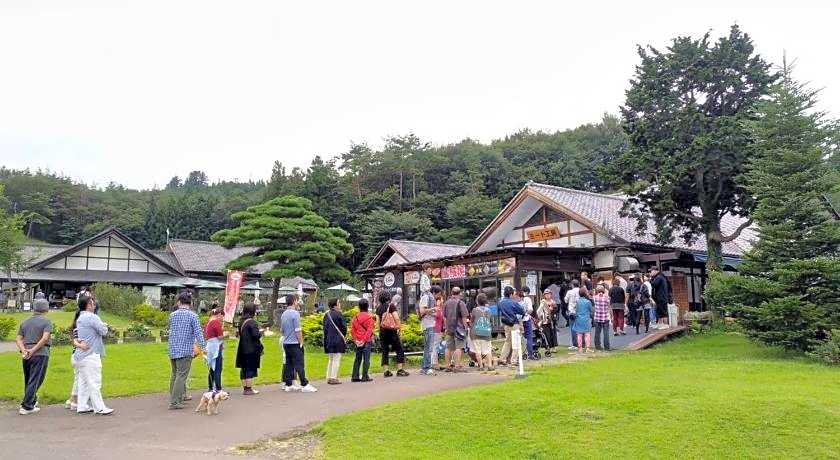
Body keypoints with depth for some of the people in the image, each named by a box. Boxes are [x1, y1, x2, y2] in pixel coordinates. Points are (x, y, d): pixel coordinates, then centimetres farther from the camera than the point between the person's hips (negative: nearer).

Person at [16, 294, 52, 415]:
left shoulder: (25, 322, 15)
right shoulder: (47, 322, -4)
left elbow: (18, 339, 6)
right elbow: (45, 338, -18)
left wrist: (24, 350, -6)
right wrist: (33, 350, -14)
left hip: (26, 355, 6)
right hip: (40, 354, -6)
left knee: (28, 381, 19)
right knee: (35, 381, -1)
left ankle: (32, 401, 32)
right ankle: (26, 406, -2)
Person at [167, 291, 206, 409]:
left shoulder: (172, 315, 5)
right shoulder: (192, 315, -10)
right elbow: (198, 333, -13)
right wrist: (203, 347, -10)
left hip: (172, 350, 5)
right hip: (186, 350, -5)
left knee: (175, 374, 18)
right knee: (181, 376, -2)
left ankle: (182, 395, 31)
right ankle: (174, 402, -4)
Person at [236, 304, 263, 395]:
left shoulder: (242, 322, 9)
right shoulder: (252, 322, -16)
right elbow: (256, 335, -22)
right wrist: (261, 332, -1)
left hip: (243, 349, 8)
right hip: (252, 349, -8)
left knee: (244, 369, 12)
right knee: (251, 369, -1)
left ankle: (245, 388, 20)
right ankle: (249, 388, 2)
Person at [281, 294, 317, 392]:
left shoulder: (283, 314, 10)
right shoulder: (295, 313, -14)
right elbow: (298, 330, -16)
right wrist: (301, 343, -9)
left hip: (286, 343, 8)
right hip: (295, 343, -8)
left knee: (288, 364, 11)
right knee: (299, 364, -6)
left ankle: (288, 385, 14)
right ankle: (304, 385, -4)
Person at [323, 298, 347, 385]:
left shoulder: (326, 314, 6)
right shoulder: (338, 314, -14)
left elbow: (325, 327, 10)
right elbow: (343, 327, -10)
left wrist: (326, 338, 16)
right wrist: (343, 336, 8)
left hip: (328, 339, 7)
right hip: (338, 340, -7)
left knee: (330, 359, 16)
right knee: (336, 359, -1)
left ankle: (329, 377, 18)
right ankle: (334, 378, -2)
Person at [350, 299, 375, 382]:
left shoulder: (355, 317, 4)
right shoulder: (369, 317, -8)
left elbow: (352, 329, 5)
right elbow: (369, 330, -13)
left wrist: (355, 339, 6)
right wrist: (365, 339, -11)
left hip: (358, 342, 4)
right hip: (366, 341, -4)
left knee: (357, 359, 12)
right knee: (366, 359, 1)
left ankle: (355, 377, 13)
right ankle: (365, 377, 1)